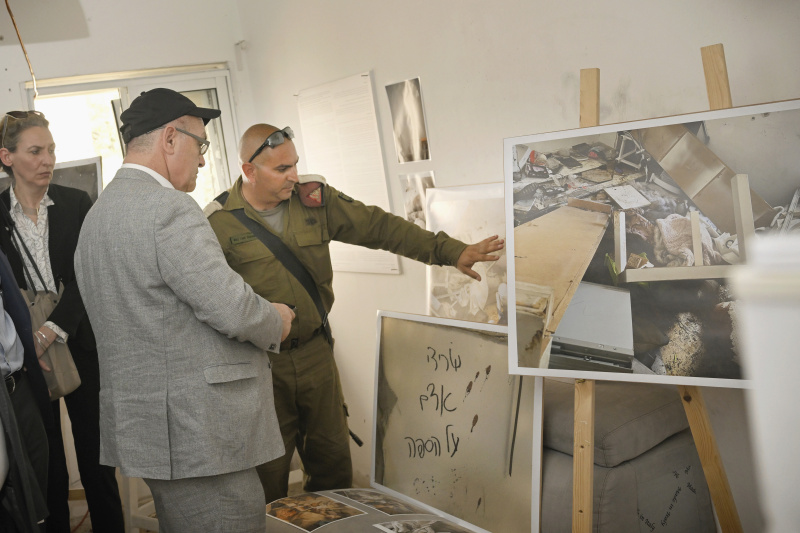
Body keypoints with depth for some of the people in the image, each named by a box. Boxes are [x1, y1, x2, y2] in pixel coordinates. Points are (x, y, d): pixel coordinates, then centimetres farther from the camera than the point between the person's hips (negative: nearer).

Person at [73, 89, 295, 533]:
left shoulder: (96, 214, 15)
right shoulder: (169, 207, -17)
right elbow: (233, 309, -21)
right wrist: (276, 321, 0)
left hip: (142, 427, 10)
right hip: (195, 432, -10)